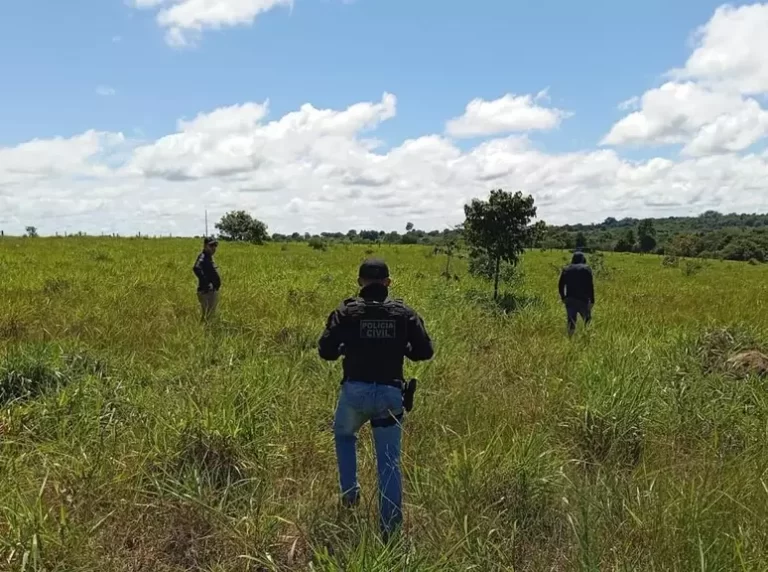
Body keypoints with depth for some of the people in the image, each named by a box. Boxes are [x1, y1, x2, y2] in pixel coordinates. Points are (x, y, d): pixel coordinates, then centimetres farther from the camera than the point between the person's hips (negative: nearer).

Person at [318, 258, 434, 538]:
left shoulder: (346, 312, -3)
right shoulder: (404, 313, 1)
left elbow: (326, 350, -5)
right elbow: (425, 351, 1)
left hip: (355, 391, -1)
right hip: (390, 393, 1)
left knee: (344, 436, 31)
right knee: (389, 460, 11)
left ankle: (349, 490, 24)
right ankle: (390, 524, 13)